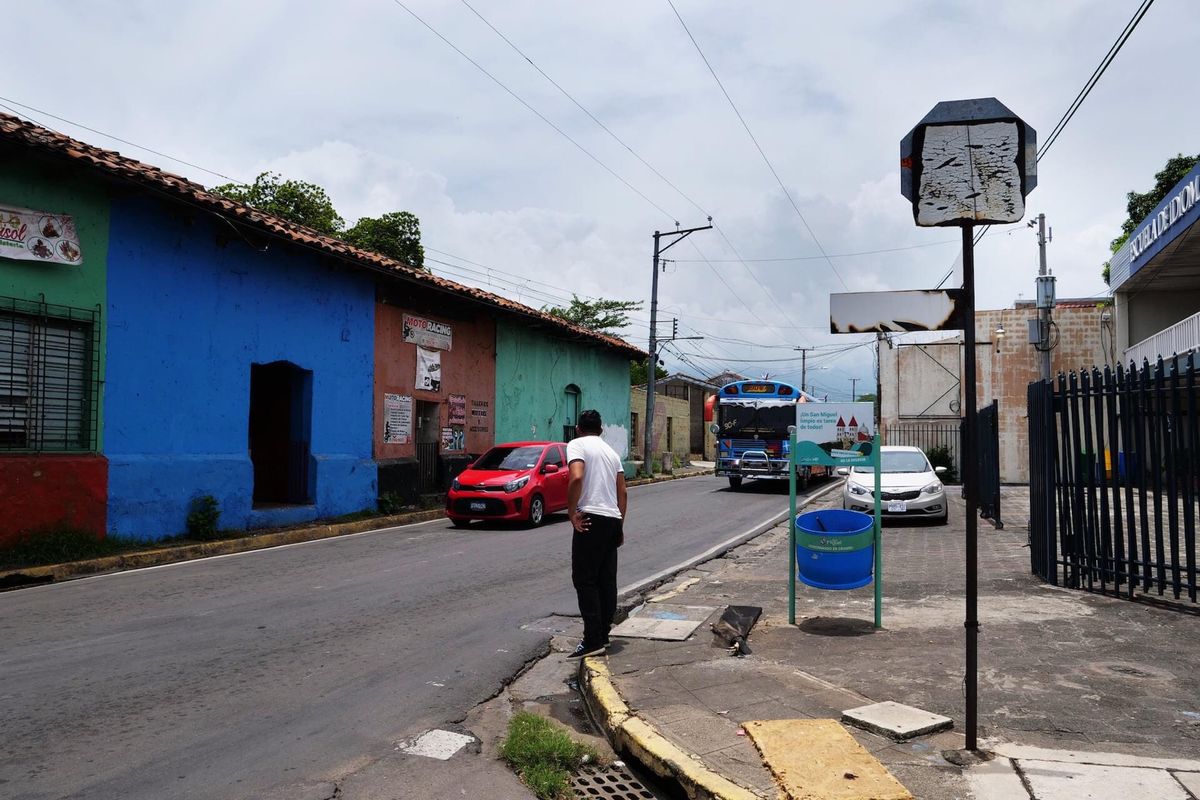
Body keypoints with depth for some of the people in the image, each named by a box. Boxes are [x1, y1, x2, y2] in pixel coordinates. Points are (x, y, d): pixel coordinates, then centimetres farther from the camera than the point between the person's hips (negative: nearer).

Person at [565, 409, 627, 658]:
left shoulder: (577, 444, -2)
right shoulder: (611, 451, 20)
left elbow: (576, 478, -20)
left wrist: (571, 512, -13)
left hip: (591, 519, -7)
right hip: (613, 520, 7)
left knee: (585, 581, -4)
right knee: (607, 580, 11)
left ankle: (593, 640, -7)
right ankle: (603, 635, 17)